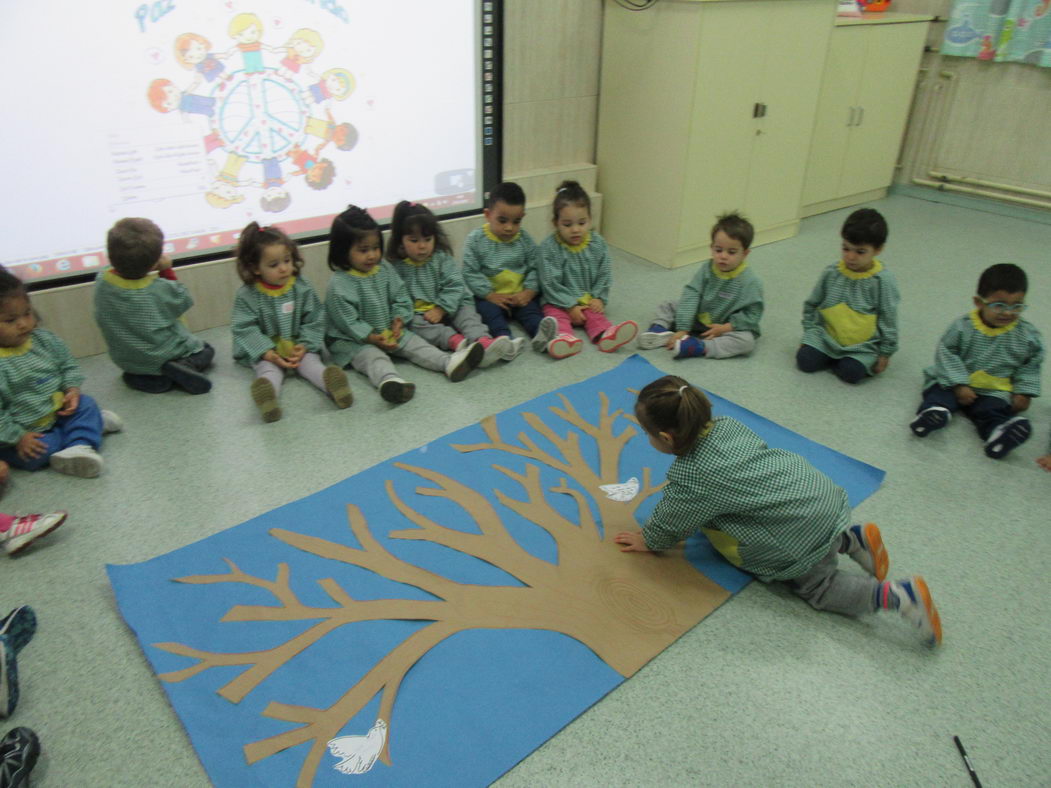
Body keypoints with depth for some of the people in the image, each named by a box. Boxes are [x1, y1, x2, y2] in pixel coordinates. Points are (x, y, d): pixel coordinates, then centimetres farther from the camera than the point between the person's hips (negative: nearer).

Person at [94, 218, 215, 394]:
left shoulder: (101, 282, -16)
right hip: (164, 357, -5)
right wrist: (167, 271, -3)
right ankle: (184, 367, -8)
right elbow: (184, 300, -6)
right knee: (206, 350, 21)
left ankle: (144, 379, 6)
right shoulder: (161, 289, -26)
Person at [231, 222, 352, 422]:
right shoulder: (246, 296, -5)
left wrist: (305, 346, -16)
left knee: (310, 362, -25)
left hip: (299, 348, 1)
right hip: (265, 352, -1)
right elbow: (244, 329, -10)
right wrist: (268, 354, -22)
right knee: (268, 368, -29)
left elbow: (314, 321, 0)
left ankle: (332, 383, -57)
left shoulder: (302, 288, -1)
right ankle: (267, 392, -63)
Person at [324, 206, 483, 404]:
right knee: (372, 356, -33)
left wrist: (398, 320, -11)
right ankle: (388, 381, -64)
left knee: (413, 343, -12)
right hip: (351, 341, -7)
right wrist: (372, 338, -24)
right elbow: (348, 321, -19)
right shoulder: (339, 285, -18)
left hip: (388, 332, 7)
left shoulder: (385, 270, 2)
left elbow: (400, 298, 7)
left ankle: (449, 362, -31)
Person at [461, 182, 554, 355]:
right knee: (489, 310, -29)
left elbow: (534, 268, 4)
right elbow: (470, 273, -7)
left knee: (531, 309, -24)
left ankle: (540, 335, -50)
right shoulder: (475, 239, -4)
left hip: (520, 295, 2)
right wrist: (490, 295, -15)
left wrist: (530, 291, -13)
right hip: (489, 296, -2)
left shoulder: (525, 240, 4)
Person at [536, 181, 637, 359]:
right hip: (560, 302, -3)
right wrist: (570, 306, -17)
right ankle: (564, 338, -55)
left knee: (596, 315, -22)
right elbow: (550, 283, -14)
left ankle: (607, 335, -48)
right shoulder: (549, 247, -13)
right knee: (556, 316, -28)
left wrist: (599, 298, -8)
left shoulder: (598, 244, -1)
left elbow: (604, 275, 6)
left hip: (588, 300, 3)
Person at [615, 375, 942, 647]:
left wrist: (647, 540, 18)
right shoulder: (727, 425, 2)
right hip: (823, 491, 8)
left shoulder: (688, 477, -19)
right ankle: (848, 538, 19)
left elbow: (668, 526, -3)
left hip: (805, 529, -8)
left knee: (816, 587, 15)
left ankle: (897, 595, 0)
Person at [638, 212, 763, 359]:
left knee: (746, 340, -35)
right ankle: (658, 330, -25)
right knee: (667, 306, 2)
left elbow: (752, 314, -16)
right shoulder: (706, 271, -8)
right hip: (696, 321, 4)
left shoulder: (750, 282, -17)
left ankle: (698, 347, -45)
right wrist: (682, 329, -26)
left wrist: (726, 327, -27)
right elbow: (690, 297, -17)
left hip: (727, 328, -4)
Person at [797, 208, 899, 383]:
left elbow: (888, 318, -5)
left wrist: (885, 352, -4)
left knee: (851, 373, -27)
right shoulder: (831, 273, -3)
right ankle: (836, 358, 8)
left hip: (863, 345, -3)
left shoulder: (883, 280, -10)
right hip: (827, 337, 3)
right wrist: (810, 333, 6)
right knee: (805, 360, -16)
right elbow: (811, 305, 10)